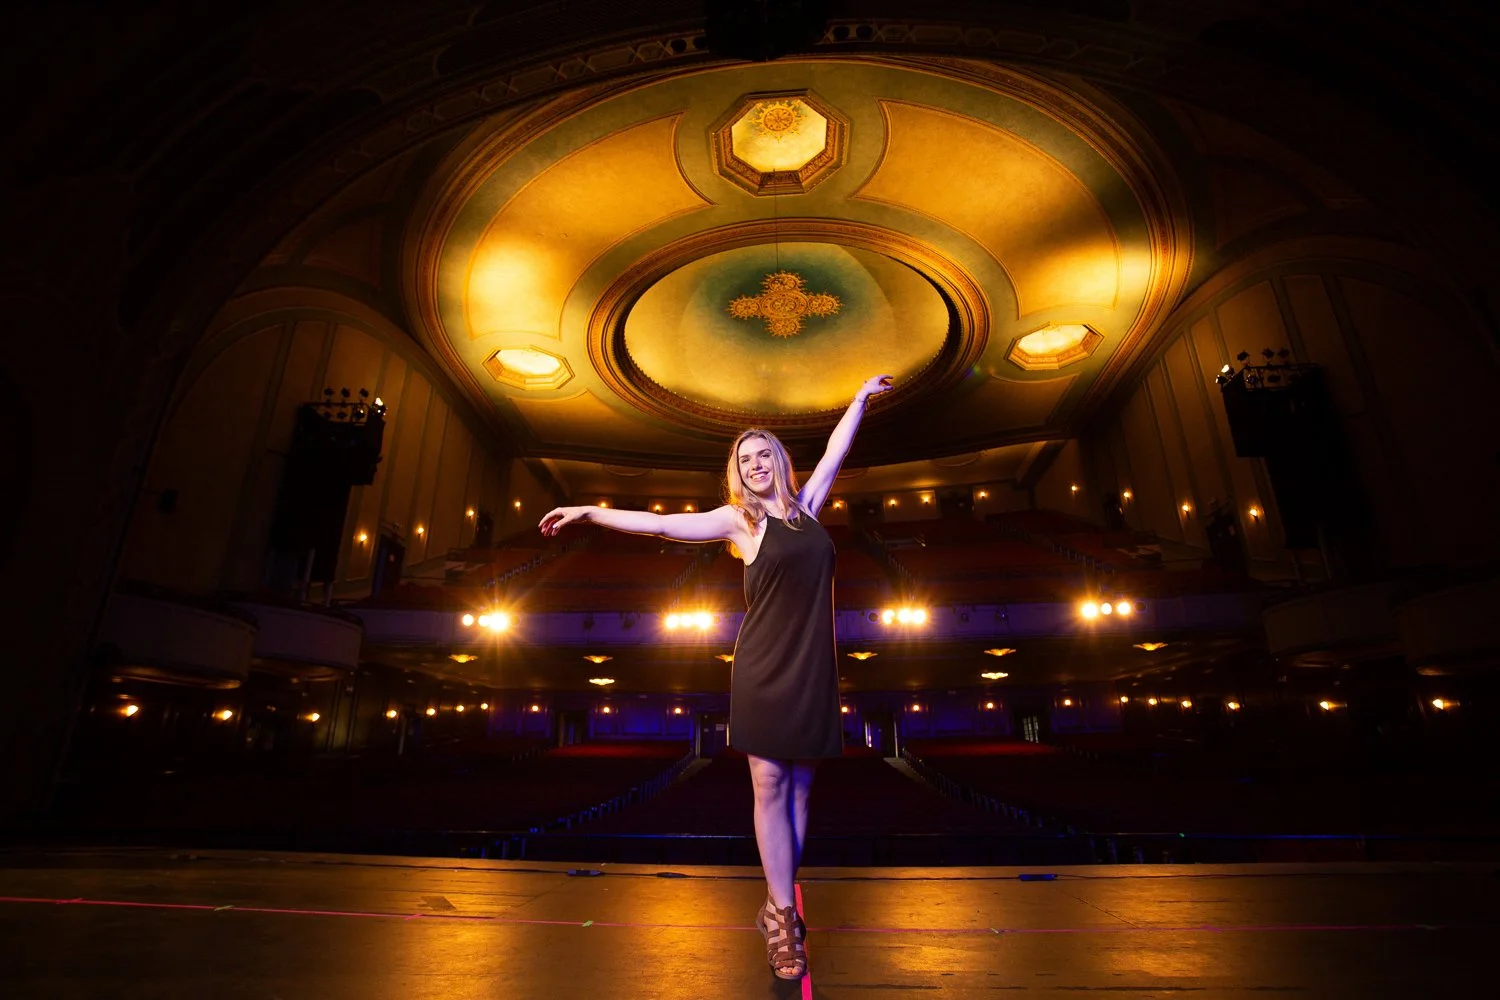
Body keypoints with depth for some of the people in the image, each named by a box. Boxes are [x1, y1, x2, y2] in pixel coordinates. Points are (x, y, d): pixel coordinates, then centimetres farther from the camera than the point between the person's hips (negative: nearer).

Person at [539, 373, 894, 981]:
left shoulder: (804, 506, 11)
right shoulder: (737, 519, 1)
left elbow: (835, 451, 22)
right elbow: (660, 524, -2)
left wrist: (861, 398, 32)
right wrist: (591, 513, -6)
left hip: (812, 667, 4)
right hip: (765, 667, -4)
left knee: (799, 787, 8)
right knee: (770, 788, 1)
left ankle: (777, 908, 21)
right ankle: (783, 917, 11)